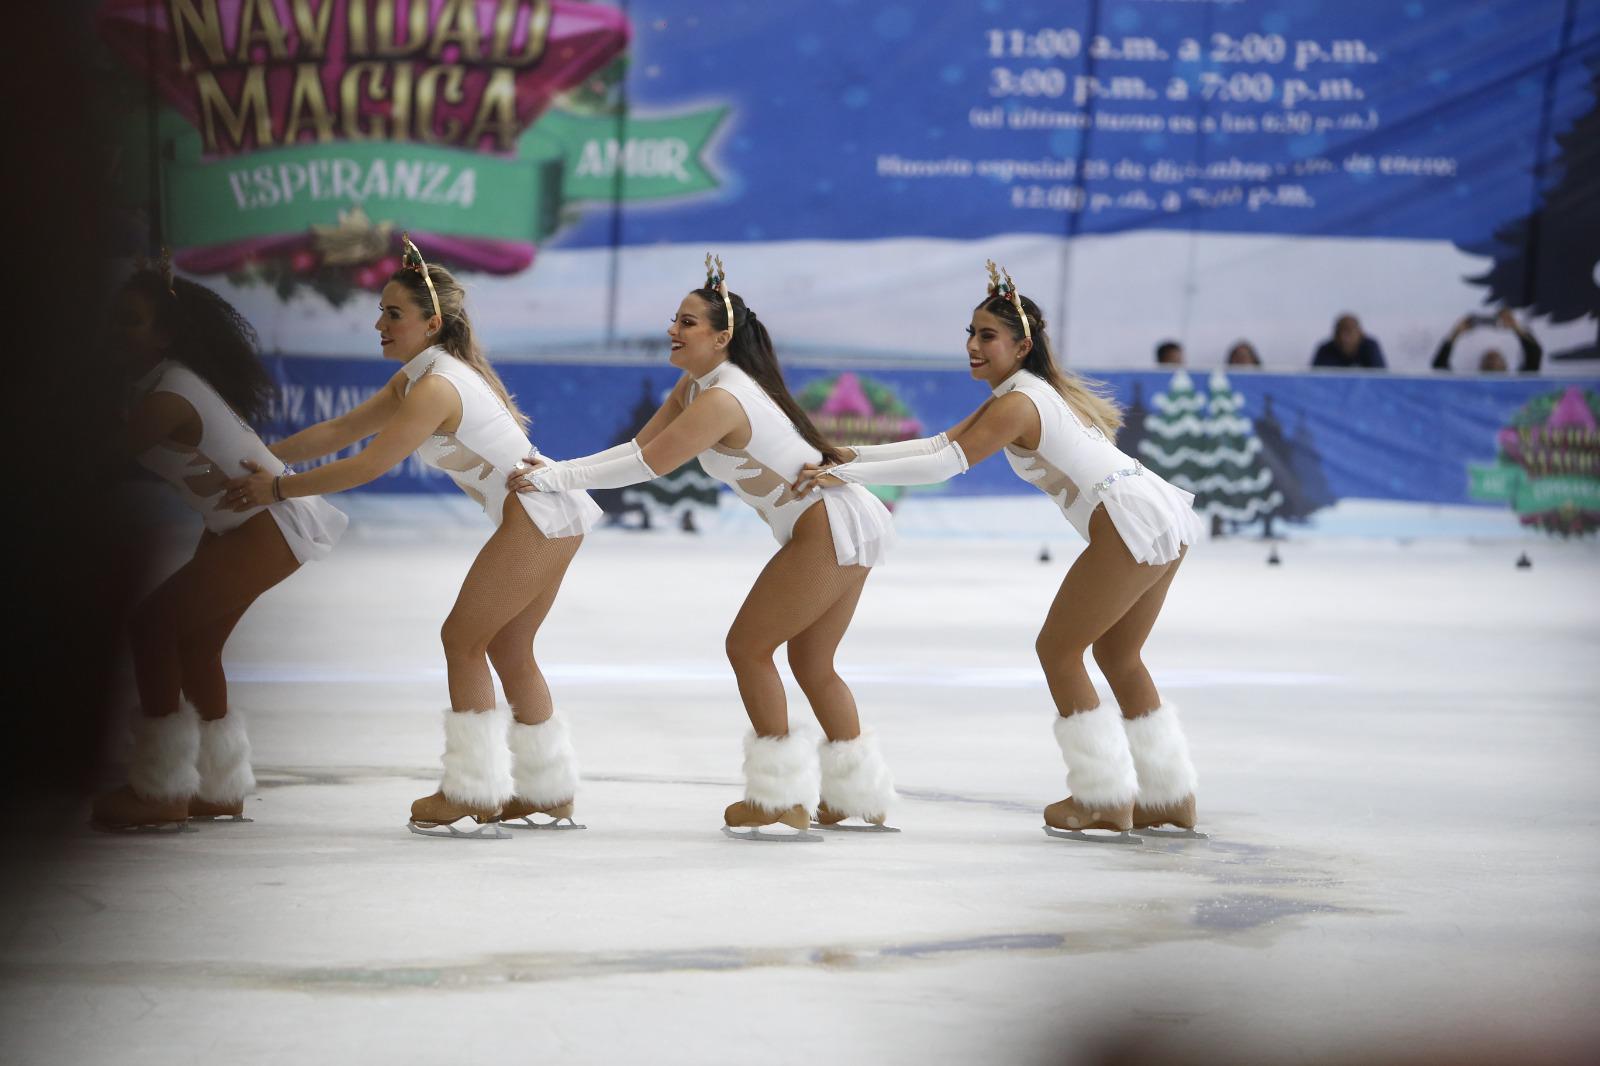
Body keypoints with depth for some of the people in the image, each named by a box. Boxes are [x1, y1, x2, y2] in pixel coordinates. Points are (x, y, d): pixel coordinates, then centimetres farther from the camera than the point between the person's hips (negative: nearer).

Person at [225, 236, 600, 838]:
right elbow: (340, 431, 15)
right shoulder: (413, 380, 13)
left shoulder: (436, 387, -18)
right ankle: (548, 794, 22)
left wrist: (279, 488, -12)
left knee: (463, 641, -4)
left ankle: (473, 797, -1)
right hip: (554, 516, 10)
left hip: (535, 515, -10)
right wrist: (258, 459, 13)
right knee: (507, 651, 16)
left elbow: (368, 466, -19)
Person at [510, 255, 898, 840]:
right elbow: (640, 447, 5)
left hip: (830, 530, -10)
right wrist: (557, 470, -5)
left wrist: (558, 478, -16)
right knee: (812, 664, 18)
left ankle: (783, 799, 1)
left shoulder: (722, 400, -21)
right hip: (852, 528, 10)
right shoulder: (695, 386, 9)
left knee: (747, 647, -3)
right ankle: (859, 798, 26)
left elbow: (647, 464, -20)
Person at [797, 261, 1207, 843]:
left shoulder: (1019, 404, -11)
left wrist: (844, 475, -19)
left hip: (1131, 524, -10)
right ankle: (1170, 798, 24)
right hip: (1166, 520, 10)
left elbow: (946, 465, -18)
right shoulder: (1024, 392, 18)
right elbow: (944, 443, 20)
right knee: (1116, 656, 21)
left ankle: (1104, 800, 4)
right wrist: (859, 456, 13)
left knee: (1058, 649, 2)